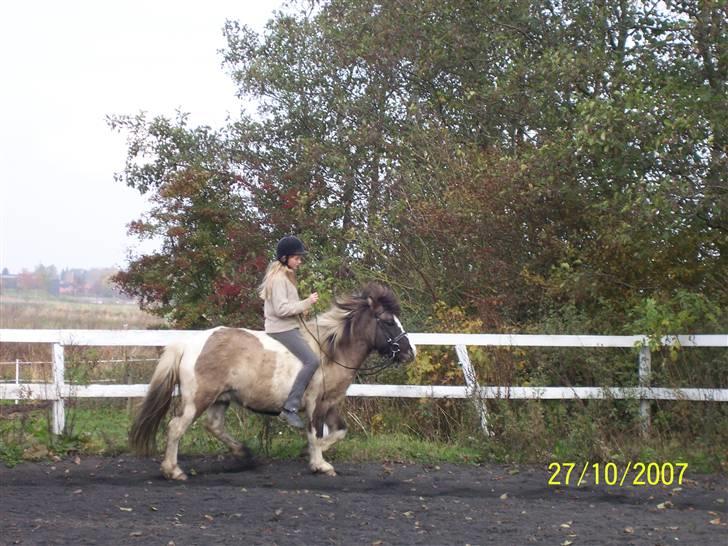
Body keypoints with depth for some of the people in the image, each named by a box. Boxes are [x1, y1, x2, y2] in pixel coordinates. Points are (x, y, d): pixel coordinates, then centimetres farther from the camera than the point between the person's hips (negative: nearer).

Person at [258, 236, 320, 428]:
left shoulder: (286, 275, 15)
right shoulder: (278, 278, -17)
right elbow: (281, 309, -24)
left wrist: (301, 308, 8)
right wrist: (307, 303, -20)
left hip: (289, 327, 11)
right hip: (282, 330, -11)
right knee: (312, 361, -21)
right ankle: (291, 407, -24)